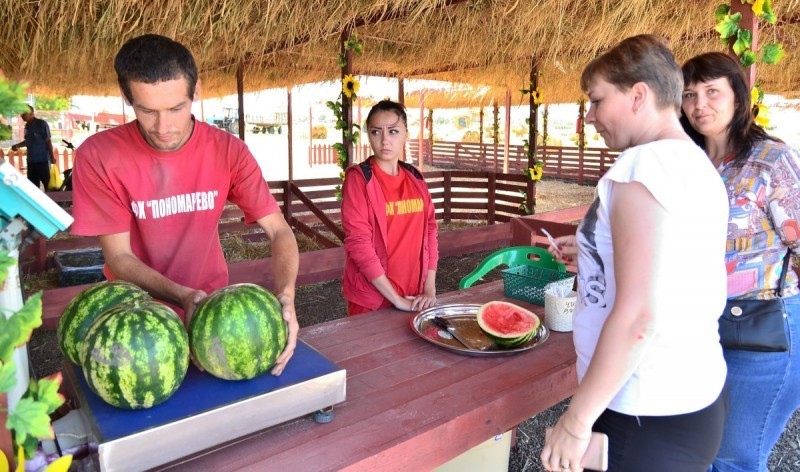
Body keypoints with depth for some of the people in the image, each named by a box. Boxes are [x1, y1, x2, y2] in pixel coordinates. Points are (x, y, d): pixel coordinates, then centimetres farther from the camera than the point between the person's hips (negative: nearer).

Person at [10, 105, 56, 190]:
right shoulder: (27, 126, 12)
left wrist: (52, 156, -11)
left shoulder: (42, 124, -9)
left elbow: (48, 141, -10)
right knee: (32, 184, 10)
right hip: (31, 160, 7)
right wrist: (17, 145, 9)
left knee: (47, 183, -3)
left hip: (43, 159, -7)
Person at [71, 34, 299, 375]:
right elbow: (118, 256, -12)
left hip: (211, 301, 1)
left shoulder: (228, 151, -13)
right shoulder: (98, 156, -16)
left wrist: (285, 296, -31)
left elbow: (279, 231, -14)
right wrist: (183, 296, -29)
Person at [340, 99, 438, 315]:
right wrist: (396, 299, -17)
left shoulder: (415, 178, 5)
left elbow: (429, 230, 6)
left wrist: (429, 289, -2)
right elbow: (358, 242, -17)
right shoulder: (358, 178, -11)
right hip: (372, 299, -5)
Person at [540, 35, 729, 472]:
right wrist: (592, 250, 16)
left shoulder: (641, 166, -19)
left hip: (651, 419, -9)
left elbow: (637, 317, -25)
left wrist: (576, 421, -18)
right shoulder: (699, 164, 9)